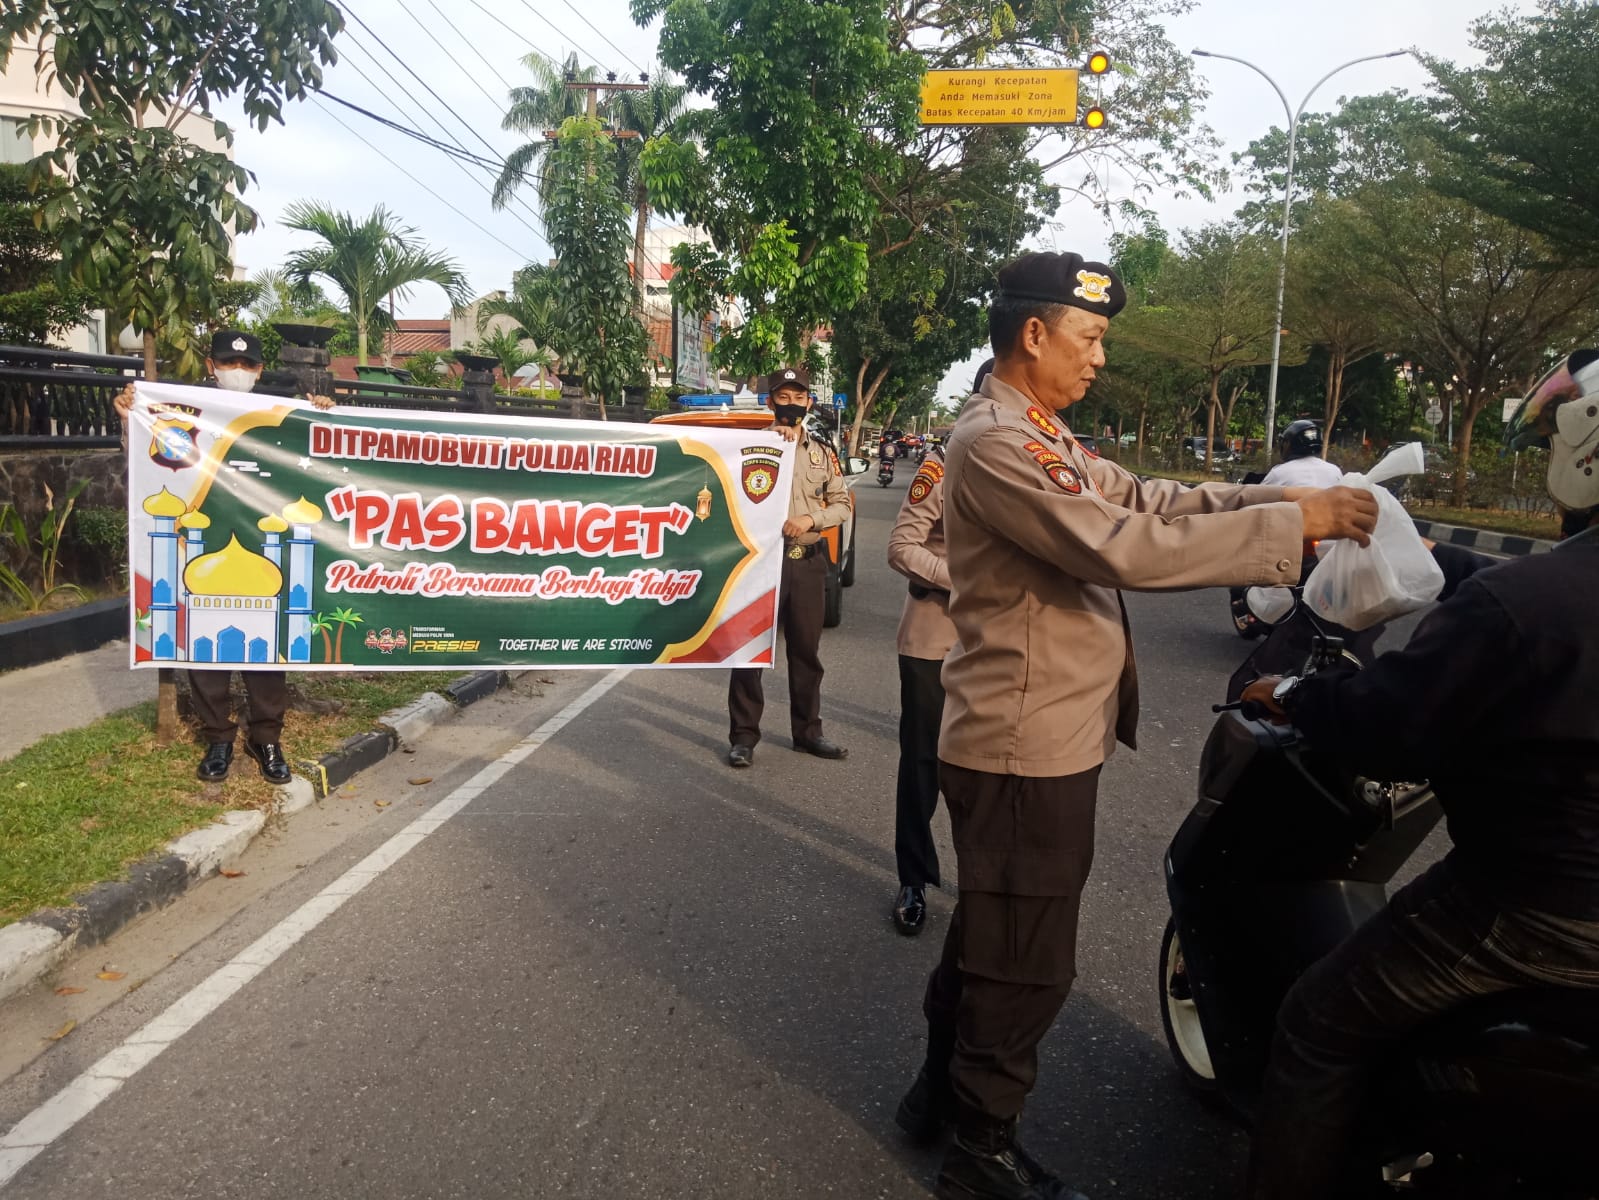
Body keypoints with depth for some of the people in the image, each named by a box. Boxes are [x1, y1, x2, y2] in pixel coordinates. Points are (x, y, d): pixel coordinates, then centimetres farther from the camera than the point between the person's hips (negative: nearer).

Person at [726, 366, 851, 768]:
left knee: (806, 651, 11)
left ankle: (807, 731, 23)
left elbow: (841, 504, 10)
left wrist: (811, 518, -9)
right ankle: (744, 735, 7)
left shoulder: (821, 454, 12)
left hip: (808, 562, 4)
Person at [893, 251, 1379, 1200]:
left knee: (991, 934, 23)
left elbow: (1142, 499, 10)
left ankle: (943, 1088, 42)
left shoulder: (1044, 436, 14)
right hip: (1026, 749, -10)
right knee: (1028, 962, 5)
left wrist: (1276, 497, -2)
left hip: (1048, 738, 10)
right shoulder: (993, 441, -20)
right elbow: (1121, 548, -27)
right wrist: (1290, 524, -21)